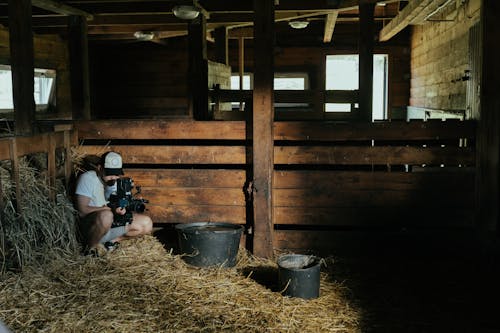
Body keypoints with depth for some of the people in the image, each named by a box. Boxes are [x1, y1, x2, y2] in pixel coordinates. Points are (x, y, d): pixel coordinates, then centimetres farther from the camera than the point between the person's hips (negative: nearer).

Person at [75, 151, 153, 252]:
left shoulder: (115, 181, 8)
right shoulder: (87, 178, -13)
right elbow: (82, 211, -22)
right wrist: (111, 209, -28)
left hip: (113, 223, 7)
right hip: (89, 227, -7)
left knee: (147, 223, -4)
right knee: (106, 215, -40)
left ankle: (113, 240, 2)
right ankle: (90, 248, -16)